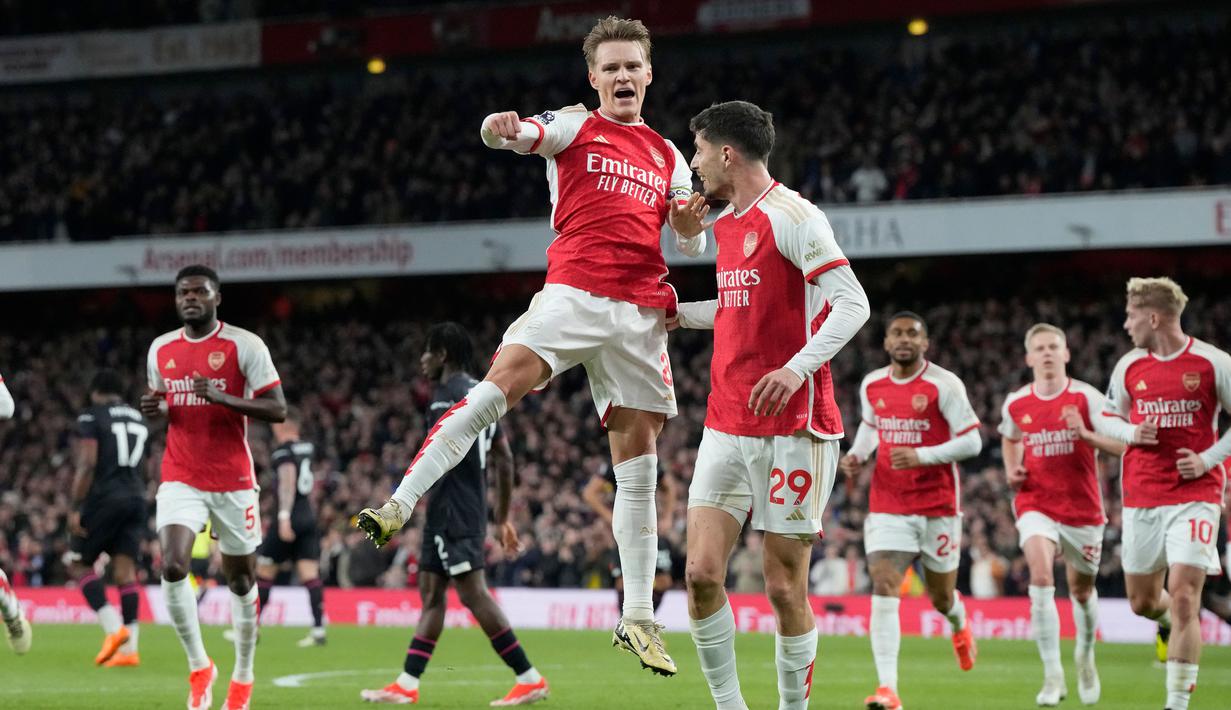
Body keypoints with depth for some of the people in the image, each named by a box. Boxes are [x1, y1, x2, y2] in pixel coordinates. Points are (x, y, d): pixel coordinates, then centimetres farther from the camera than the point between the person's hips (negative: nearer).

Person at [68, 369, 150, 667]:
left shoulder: (91, 417, -3)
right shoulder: (138, 419, 17)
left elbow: (87, 465, -13)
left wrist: (76, 508, -12)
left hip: (104, 497, -6)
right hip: (136, 498, 6)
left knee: (79, 564, 5)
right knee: (125, 570, 2)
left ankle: (114, 628, -13)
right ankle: (129, 648, -6)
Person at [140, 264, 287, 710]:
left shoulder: (244, 346, -7)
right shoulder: (161, 349, 8)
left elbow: (277, 410, -9)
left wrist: (223, 397, -23)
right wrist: (153, 409, -1)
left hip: (233, 481, -2)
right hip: (181, 481, 3)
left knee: (240, 578, 7)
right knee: (172, 567, -18)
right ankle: (199, 667, -1)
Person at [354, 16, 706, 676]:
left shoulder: (667, 154, 20)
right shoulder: (576, 126, 8)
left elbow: (691, 243, 24)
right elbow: (524, 134, -13)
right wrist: (502, 128, -37)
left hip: (641, 311, 4)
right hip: (573, 293, -4)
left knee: (638, 458, 3)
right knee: (498, 386, -26)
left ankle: (637, 617, 8)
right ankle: (400, 504, -28)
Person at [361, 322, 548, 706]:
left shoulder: (449, 395, -12)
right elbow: (504, 459, 19)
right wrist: (503, 518, 22)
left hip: (453, 512, -10)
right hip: (472, 509, 10)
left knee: (473, 593, -11)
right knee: (431, 592, 11)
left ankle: (530, 679, -13)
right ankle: (406, 685, 13)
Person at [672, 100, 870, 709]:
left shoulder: (791, 215, -10)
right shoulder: (727, 223, 16)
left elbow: (851, 303, -18)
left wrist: (797, 367, -30)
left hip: (792, 429, -7)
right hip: (727, 425, 7)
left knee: (785, 588, -3)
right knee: (701, 573, -4)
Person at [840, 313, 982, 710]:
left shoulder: (943, 385, -10)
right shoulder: (871, 386, 5)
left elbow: (971, 442, -11)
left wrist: (921, 456, -23)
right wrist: (857, 454, 5)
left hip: (938, 507, -2)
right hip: (887, 508, 2)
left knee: (941, 597, 12)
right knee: (884, 590, -16)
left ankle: (960, 626, 52)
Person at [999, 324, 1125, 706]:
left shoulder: (1086, 397, -9)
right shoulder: (1015, 404, 1)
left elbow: (1121, 446, -13)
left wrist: (1086, 434, -29)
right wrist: (1012, 470, 6)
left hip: (1082, 507, 0)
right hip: (1036, 505, 0)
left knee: (1082, 591, 14)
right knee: (1041, 579, -23)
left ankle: (1085, 656, 45)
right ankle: (1053, 676, -21)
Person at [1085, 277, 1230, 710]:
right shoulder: (1129, 366, 5)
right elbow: (1105, 418, 16)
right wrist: (1131, 432, -5)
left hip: (1195, 494, -4)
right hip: (1142, 497, 4)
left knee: (1182, 597, -14)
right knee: (1142, 602, 11)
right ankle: (1178, 625, 47)